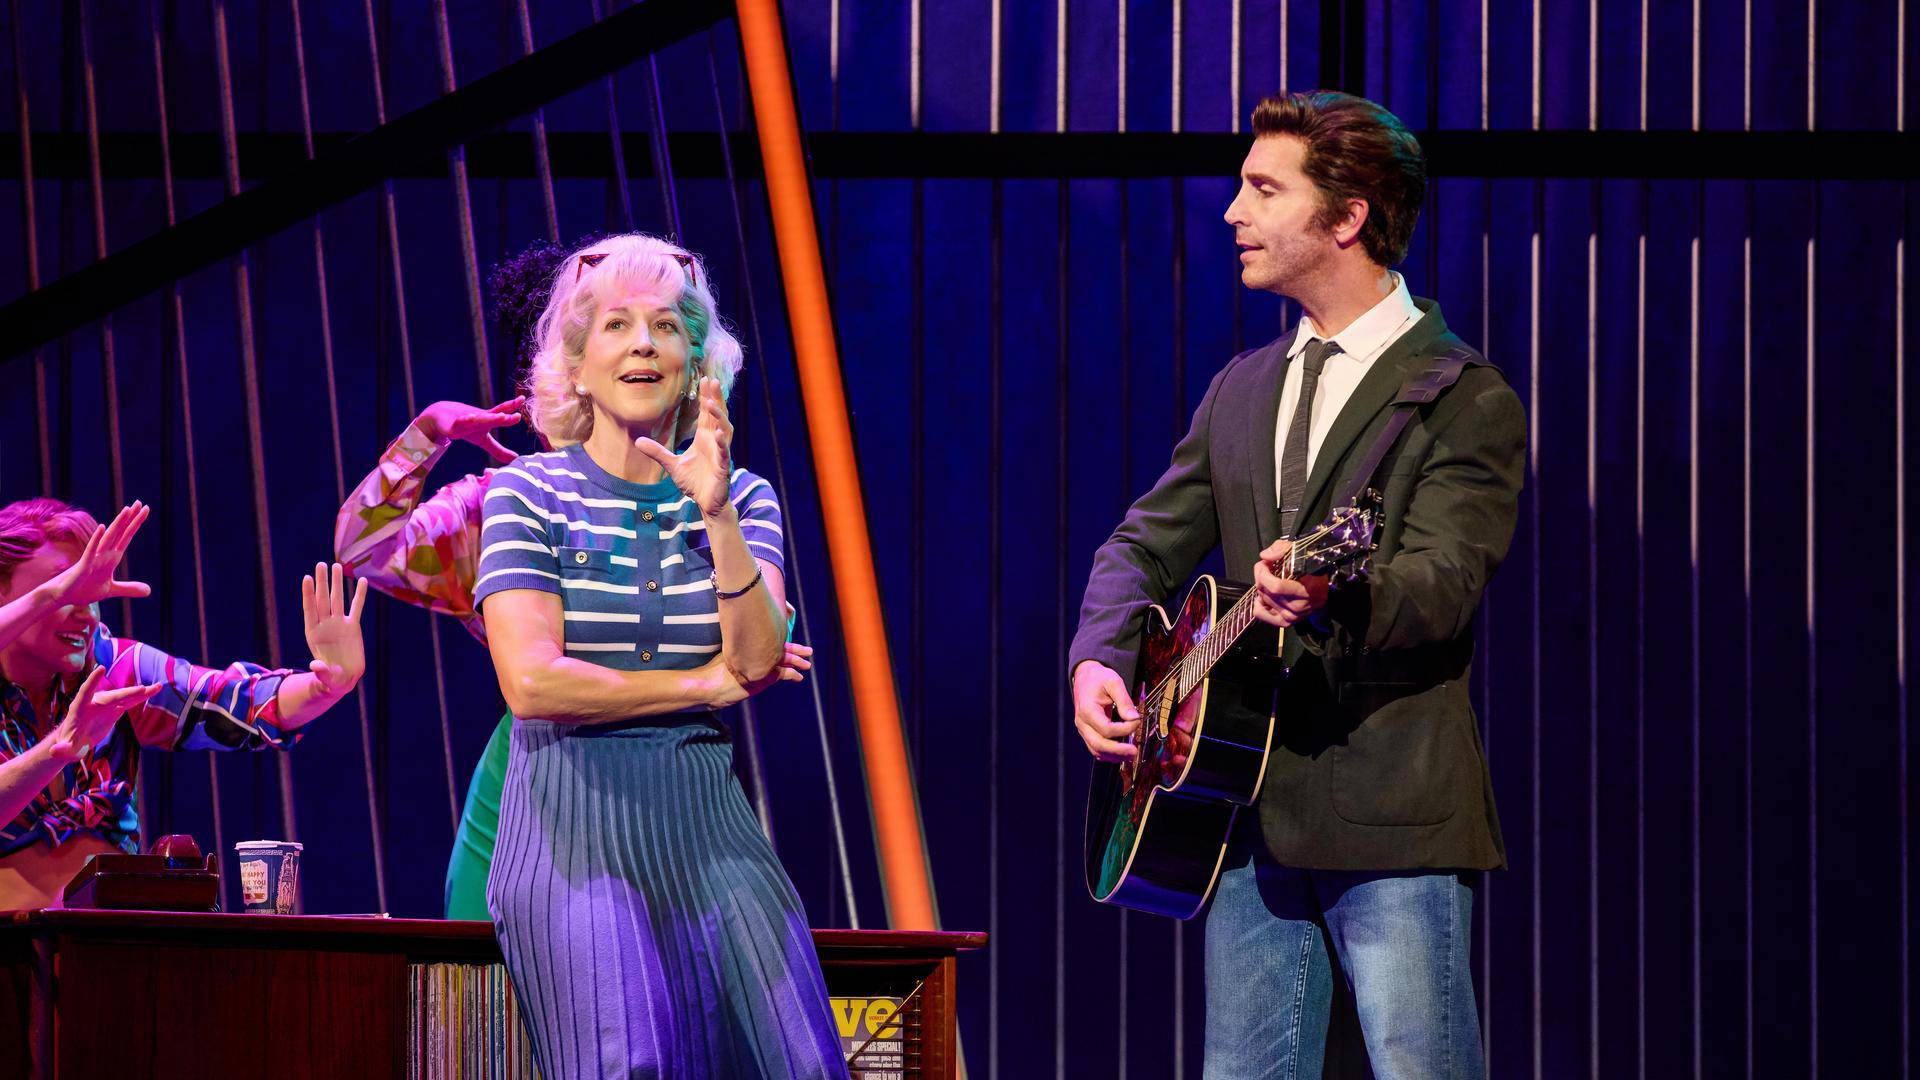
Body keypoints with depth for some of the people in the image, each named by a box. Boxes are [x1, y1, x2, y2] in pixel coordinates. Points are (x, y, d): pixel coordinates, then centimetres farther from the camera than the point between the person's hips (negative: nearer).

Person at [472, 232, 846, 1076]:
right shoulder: (529, 492, 2)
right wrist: (704, 683, -2)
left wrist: (716, 514, -16)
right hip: (574, 828, -3)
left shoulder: (744, 497, 11)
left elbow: (758, 660, -5)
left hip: (705, 824, 3)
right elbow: (531, 681, -9)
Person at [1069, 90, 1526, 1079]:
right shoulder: (1241, 391, 18)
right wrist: (1099, 660, -3)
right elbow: (1147, 543, 18)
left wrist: (1331, 596, -38)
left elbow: (1443, 582, -16)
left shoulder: (1467, 399, -4)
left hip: (1394, 820, -7)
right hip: (1249, 811, 7)